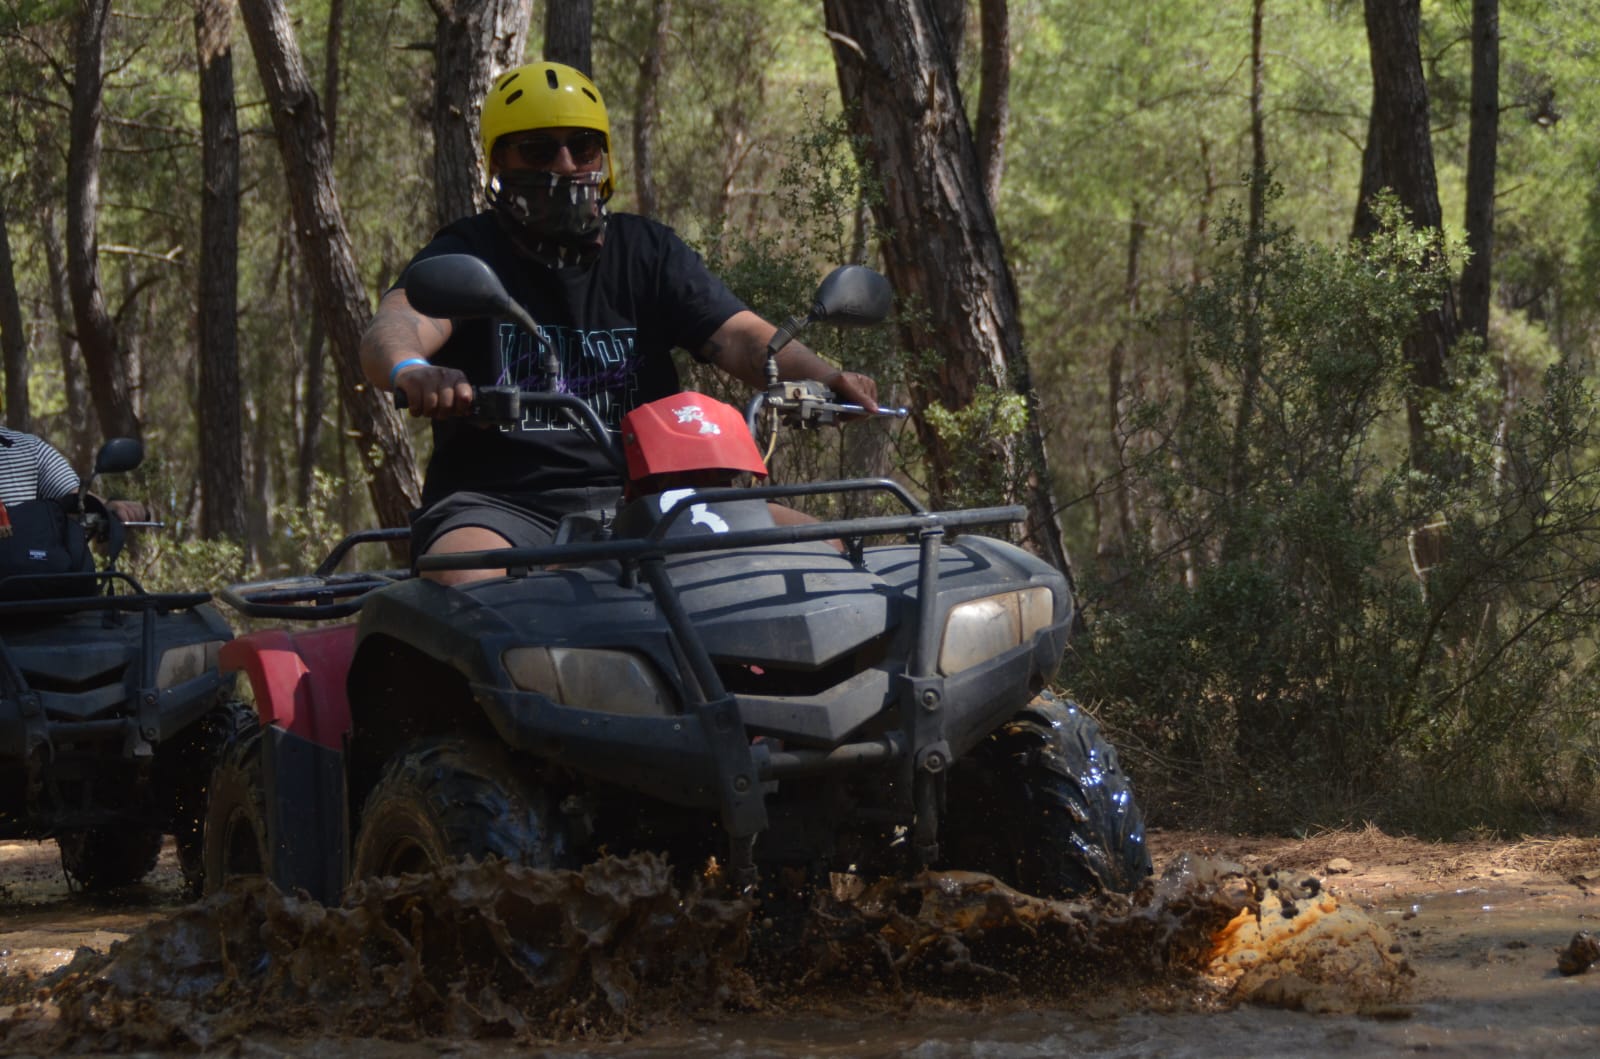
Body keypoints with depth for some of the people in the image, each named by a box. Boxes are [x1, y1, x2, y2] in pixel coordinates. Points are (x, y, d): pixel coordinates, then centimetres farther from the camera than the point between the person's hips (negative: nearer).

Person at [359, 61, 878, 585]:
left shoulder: (647, 251, 15)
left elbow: (738, 335, 2)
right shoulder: (468, 253, 5)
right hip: (500, 499, -3)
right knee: (463, 580, -38)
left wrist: (825, 376, -21)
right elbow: (395, 326, -16)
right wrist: (411, 371, -43)